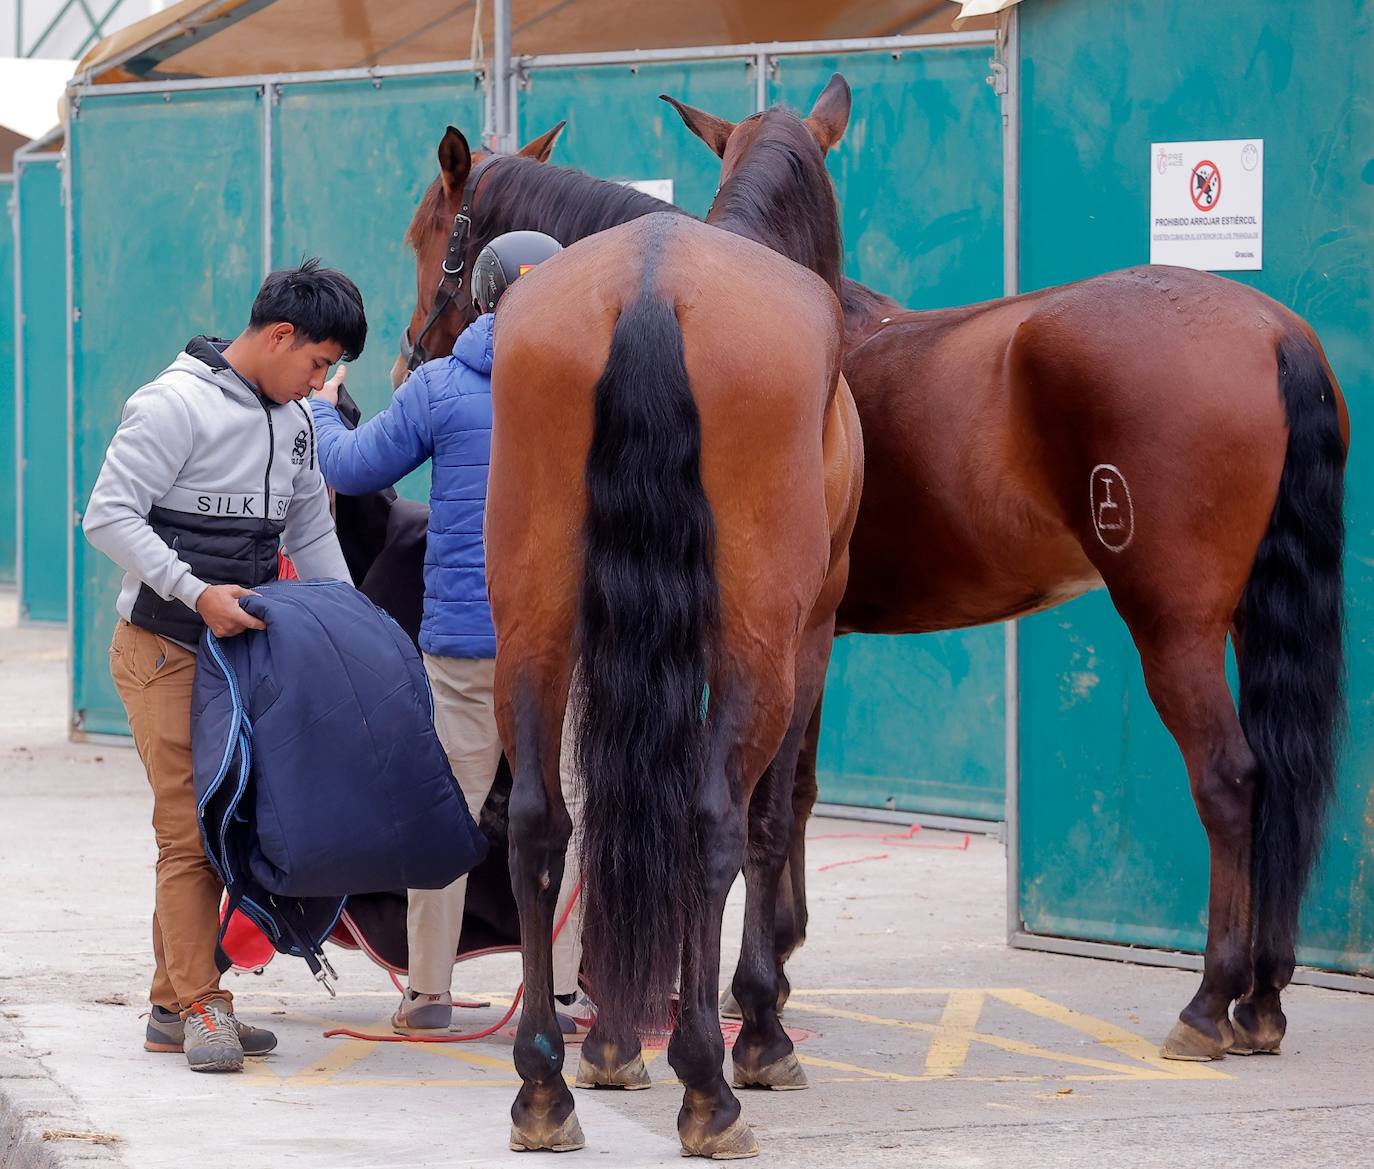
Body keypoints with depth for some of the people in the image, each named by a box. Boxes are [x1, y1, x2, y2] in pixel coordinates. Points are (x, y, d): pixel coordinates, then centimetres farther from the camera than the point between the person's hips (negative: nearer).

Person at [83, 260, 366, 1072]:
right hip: (164, 649, -8)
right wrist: (197, 593, -24)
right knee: (190, 826, -9)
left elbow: (312, 533, 20)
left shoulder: (294, 421, 10)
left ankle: (173, 1005, 16)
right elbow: (110, 516, -18)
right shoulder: (176, 405, -15)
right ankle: (202, 1006, -6)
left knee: (216, 823, 9)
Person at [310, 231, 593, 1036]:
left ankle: (429, 992, 7)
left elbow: (354, 469, 7)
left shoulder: (439, 387, -2)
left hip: (463, 634, 0)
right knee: (564, 810, 6)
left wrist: (323, 410, 26)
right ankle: (560, 990, 4)